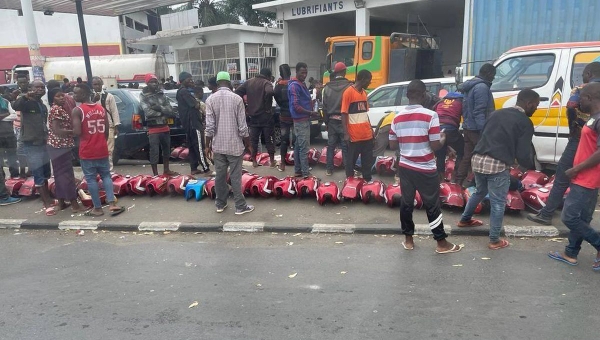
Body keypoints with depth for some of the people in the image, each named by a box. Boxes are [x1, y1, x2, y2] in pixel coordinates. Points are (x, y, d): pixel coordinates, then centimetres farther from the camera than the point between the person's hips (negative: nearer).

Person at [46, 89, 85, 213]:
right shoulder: (56, 109, -15)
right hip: (60, 146, -10)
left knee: (60, 174, 13)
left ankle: (61, 202, 21)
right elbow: (57, 130, -21)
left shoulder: (59, 109, 15)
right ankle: (74, 205, -5)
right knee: (67, 174, -8)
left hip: (58, 146, 10)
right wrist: (74, 131, -14)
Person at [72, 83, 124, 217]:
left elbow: (77, 132, -19)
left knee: (91, 179, 5)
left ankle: (97, 208, 10)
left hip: (87, 152, -5)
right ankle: (112, 204, 3)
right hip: (102, 149, 5)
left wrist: (72, 130, 3)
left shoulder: (77, 111, -11)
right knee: (106, 176, 13)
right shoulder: (101, 108, 6)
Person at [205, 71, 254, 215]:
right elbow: (242, 126, -8)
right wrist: (248, 144, 2)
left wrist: (208, 145, 4)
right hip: (234, 144, -2)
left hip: (218, 145, 2)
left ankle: (220, 204, 22)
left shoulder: (210, 99, -3)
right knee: (235, 176, 3)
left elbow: (210, 126, -6)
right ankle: (240, 206, 9)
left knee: (220, 175, 12)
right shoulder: (237, 98, -7)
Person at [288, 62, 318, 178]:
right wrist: (310, 113, -18)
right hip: (301, 120, -10)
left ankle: (298, 171, 21)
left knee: (298, 146, 13)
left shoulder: (302, 84, 15)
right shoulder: (294, 85, -16)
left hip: (303, 120, 10)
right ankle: (305, 173, -4)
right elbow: (296, 106, -21)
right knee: (304, 147, -8)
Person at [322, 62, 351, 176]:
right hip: (344, 120, -4)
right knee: (345, 146, 0)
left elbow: (324, 107, 8)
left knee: (331, 145, 11)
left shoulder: (327, 87, 5)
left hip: (332, 120, 4)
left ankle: (329, 169, 15)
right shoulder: (349, 86, -10)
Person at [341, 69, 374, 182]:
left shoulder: (364, 93, 13)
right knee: (351, 160, 4)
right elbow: (344, 114, -11)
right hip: (354, 135, -7)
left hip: (367, 134, 7)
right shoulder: (348, 92, -9)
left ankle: (368, 180, 24)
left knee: (368, 160, 13)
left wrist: (370, 128, 20)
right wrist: (346, 133, -16)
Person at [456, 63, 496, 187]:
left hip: (468, 127, 10)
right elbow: (479, 112, -23)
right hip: (477, 129, -10)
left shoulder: (471, 85, 16)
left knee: (467, 156, 12)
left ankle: (459, 182, 15)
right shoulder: (482, 87, -15)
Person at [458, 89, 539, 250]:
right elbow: (523, 154, -5)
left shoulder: (497, 113, 16)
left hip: (478, 159, 7)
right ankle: (494, 241, 14)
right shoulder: (525, 123, -2)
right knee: (498, 203, 7)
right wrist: (529, 165, 16)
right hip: (498, 165, -7)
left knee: (479, 192, 30)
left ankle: (465, 219, 45)